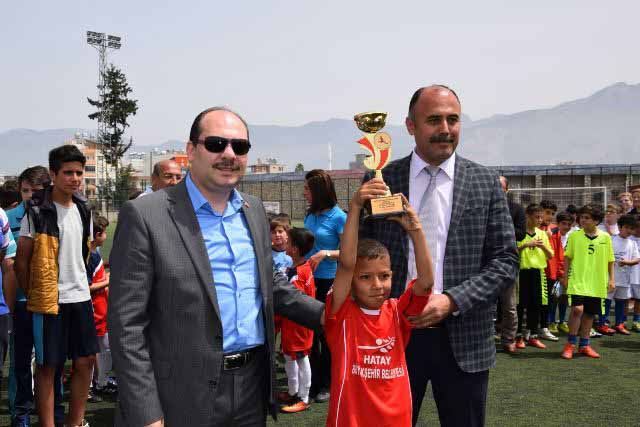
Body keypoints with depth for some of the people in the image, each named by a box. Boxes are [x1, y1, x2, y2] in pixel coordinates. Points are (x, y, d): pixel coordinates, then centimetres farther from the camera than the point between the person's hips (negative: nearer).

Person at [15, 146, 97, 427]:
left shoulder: (82, 210, 9)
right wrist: (32, 295, -2)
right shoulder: (37, 212, -9)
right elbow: (21, 259, -6)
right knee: (48, 365, 2)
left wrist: (78, 281, 15)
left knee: (86, 360, 9)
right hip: (49, 299, -6)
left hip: (80, 297, 6)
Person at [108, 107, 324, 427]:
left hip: (253, 389, 6)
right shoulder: (145, 215, -11)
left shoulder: (254, 210, 8)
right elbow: (126, 324, -12)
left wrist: (326, 315, 7)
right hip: (184, 400, -5)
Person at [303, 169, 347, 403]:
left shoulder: (338, 217, -11)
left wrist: (325, 253, -24)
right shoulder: (310, 215, 8)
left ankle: (326, 384, 19)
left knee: (325, 334, 4)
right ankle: (313, 381, 25)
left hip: (328, 281, -6)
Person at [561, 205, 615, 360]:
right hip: (578, 280, -2)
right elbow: (567, 257, 6)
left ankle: (584, 345, 22)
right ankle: (570, 344, 0)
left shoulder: (605, 237, 3)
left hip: (597, 283, 2)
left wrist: (611, 279, 6)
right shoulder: (574, 236, -1)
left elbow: (610, 260, 10)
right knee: (577, 309, -16)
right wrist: (565, 277, 4)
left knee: (589, 313, 9)